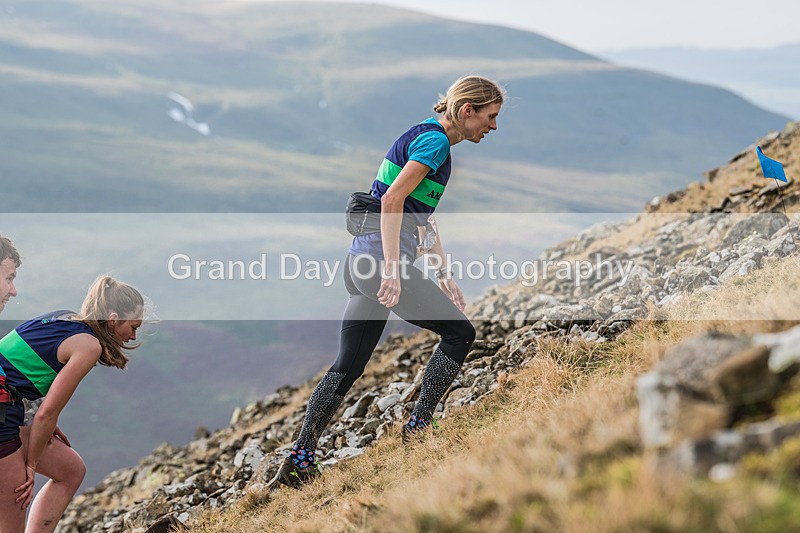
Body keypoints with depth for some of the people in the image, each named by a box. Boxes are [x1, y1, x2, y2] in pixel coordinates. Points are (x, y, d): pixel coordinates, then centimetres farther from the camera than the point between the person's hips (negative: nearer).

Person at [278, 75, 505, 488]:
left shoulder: (427, 138, 22)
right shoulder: (435, 141, -9)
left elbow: (423, 217, 28)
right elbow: (393, 199, -21)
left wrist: (443, 275, 25)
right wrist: (393, 268, -26)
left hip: (362, 261, 10)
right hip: (381, 257, -10)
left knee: (347, 368, 9)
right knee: (459, 332, 0)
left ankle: (299, 459, 6)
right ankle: (418, 426, 1)